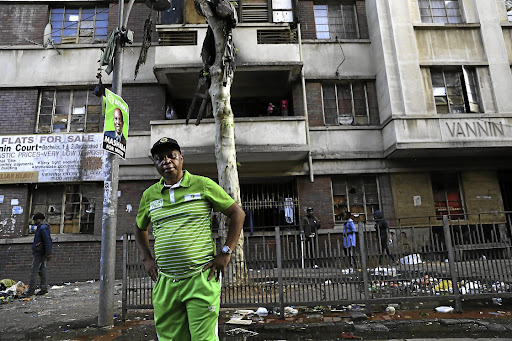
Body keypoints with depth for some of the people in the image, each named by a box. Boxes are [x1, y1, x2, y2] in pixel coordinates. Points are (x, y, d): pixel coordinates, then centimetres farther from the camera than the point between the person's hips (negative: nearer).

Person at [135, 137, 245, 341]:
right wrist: (147, 259, 15)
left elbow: (237, 213, 2)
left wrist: (225, 253, -4)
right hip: (165, 283, 4)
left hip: (201, 279, -4)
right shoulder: (149, 195, 11)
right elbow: (140, 228, 28)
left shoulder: (203, 185, -1)